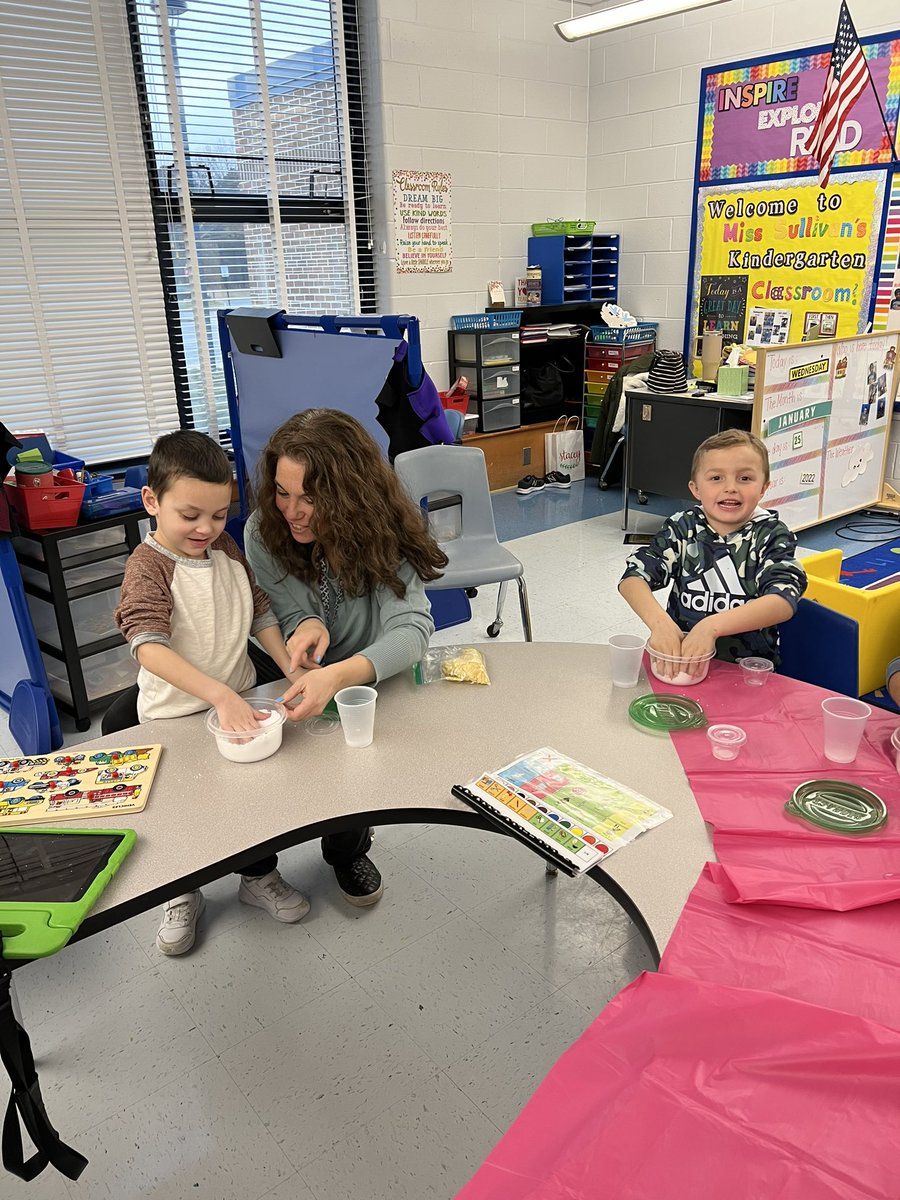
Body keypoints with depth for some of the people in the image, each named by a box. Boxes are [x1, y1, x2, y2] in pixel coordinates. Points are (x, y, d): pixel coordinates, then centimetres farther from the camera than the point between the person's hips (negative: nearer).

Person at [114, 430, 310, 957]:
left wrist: (291, 666, -10)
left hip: (241, 699, 6)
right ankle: (183, 895, 38)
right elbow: (151, 648, -34)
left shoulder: (227, 550, -1)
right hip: (176, 716, -5)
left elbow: (260, 612, 6)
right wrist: (220, 695, -45)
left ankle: (260, 877, 40)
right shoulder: (149, 566, -21)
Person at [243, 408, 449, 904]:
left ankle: (348, 852, 6)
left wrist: (338, 676, -52)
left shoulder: (382, 531, -21)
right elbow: (284, 615, -8)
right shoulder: (263, 532, -16)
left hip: (371, 687, -2)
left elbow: (412, 627, -33)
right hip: (292, 690, 2)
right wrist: (305, 625, -36)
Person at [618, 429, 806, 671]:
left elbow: (784, 601, -17)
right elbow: (633, 577, -6)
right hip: (680, 656, 0)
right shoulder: (683, 529, 3)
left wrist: (711, 626, -30)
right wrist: (659, 622, -26)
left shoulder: (772, 536, -2)